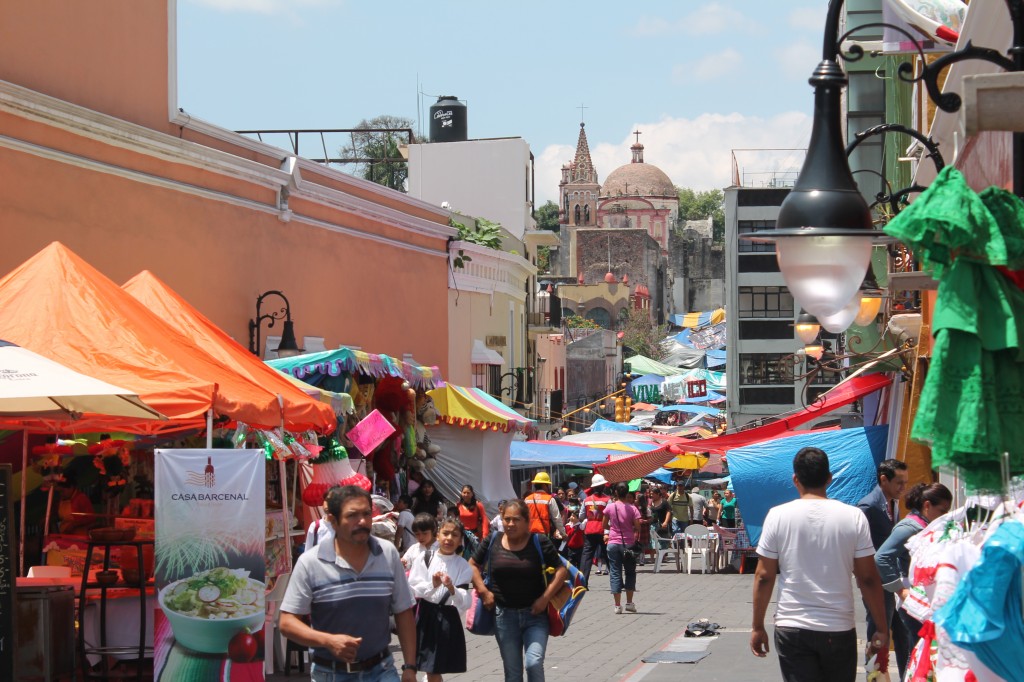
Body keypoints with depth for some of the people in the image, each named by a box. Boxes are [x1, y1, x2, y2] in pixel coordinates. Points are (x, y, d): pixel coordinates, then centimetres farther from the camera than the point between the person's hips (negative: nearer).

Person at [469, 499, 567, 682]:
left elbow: (561, 570, -4)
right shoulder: (492, 542, 0)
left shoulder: (540, 542, -7)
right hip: (504, 615, 3)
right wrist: (483, 591, -1)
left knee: (534, 663, -18)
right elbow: (473, 565, 12)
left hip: (535, 614, -3)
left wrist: (545, 598, -12)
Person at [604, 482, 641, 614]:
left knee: (615, 573, 3)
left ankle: (617, 605, 0)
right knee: (630, 573, 14)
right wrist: (635, 537, 10)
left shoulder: (610, 507, -4)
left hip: (613, 544, 1)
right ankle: (629, 603, 14)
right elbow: (638, 528, -9)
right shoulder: (632, 509, -7)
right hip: (628, 544, -1)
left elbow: (605, 525, 7)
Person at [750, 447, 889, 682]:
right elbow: (868, 579, -2)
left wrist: (757, 627, 8)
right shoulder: (853, 517, -3)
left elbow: (764, 577, -2)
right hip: (839, 629, 1)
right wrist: (882, 629, 7)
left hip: (792, 628, -1)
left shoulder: (778, 516, -4)